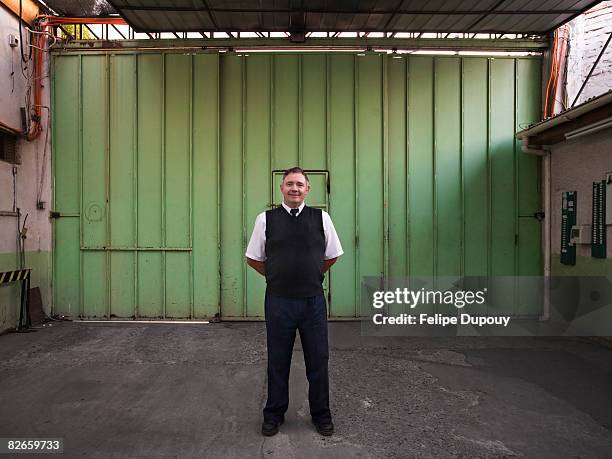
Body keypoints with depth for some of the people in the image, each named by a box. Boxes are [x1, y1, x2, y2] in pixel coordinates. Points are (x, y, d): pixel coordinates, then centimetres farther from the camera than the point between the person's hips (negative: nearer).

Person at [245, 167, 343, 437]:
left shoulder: (321, 218, 1)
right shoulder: (265, 219, -1)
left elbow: (332, 256, 13)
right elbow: (253, 258, 9)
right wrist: (277, 276, 8)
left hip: (313, 300, 1)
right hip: (278, 301, 0)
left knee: (318, 360, 12)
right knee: (277, 361, 13)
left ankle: (321, 415, 32)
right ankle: (274, 414, 33)